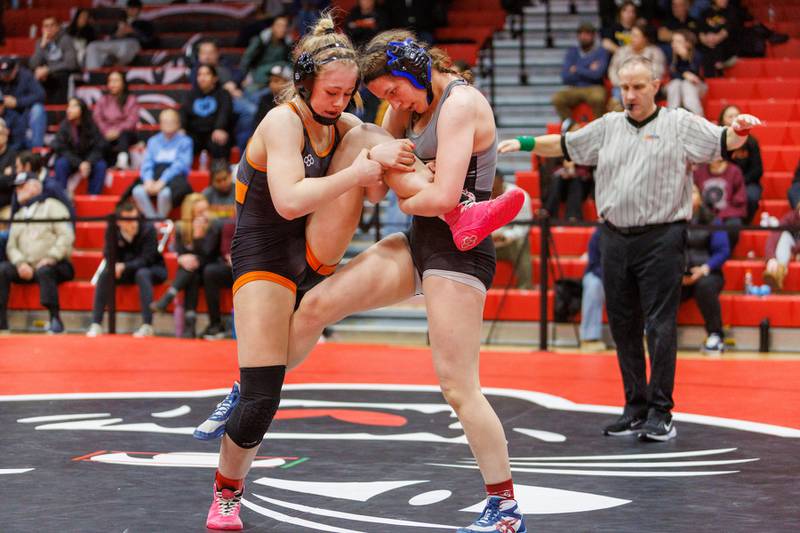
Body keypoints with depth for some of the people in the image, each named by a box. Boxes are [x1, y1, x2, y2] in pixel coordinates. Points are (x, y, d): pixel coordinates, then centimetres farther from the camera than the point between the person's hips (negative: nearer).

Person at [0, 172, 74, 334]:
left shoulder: (52, 206, 6)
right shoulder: (18, 215, 24)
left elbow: (66, 236, -6)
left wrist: (50, 258, -17)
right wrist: (20, 263, -7)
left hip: (54, 265, -5)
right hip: (26, 268, 5)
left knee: (44, 271, -37)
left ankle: (55, 319, -34)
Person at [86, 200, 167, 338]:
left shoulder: (148, 229, -21)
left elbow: (147, 259, -23)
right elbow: (109, 256, -5)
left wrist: (124, 266, -36)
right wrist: (115, 267, -28)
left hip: (153, 270, -4)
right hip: (128, 272, 4)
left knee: (142, 274, -37)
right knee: (105, 274, -23)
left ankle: (147, 326, -42)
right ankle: (96, 325, -23)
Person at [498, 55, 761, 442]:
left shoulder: (680, 124, 2)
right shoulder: (608, 126, 15)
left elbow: (724, 143, -5)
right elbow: (563, 145, 24)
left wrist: (739, 130, -25)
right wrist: (524, 144, 16)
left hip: (661, 239, -5)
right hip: (615, 239, 5)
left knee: (660, 326, -7)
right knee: (623, 327, 9)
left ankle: (660, 413, -2)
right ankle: (635, 408, 18)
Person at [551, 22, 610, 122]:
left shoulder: (601, 52, 2)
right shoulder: (572, 52, 13)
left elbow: (598, 74, -14)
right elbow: (565, 77, 1)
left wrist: (577, 70, -2)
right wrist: (588, 71, -5)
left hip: (594, 88, -3)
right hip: (574, 89, 3)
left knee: (597, 98, -39)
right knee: (557, 98, -28)